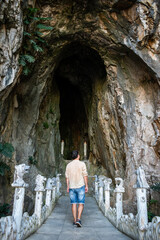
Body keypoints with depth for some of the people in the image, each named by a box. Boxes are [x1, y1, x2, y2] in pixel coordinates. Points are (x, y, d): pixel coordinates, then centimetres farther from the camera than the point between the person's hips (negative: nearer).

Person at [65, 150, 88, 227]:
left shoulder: (68, 165, 3)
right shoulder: (82, 164, -7)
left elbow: (67, 177, 6)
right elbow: (85, 175, -8)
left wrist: (67, 187, 13)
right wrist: (86, 186, -1)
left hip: (71, 187, 3)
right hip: (80, 186, -3)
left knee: (73, 204, 9)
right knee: (81, 204, 3)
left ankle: (75, 220, 12)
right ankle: (78, 219, -10)